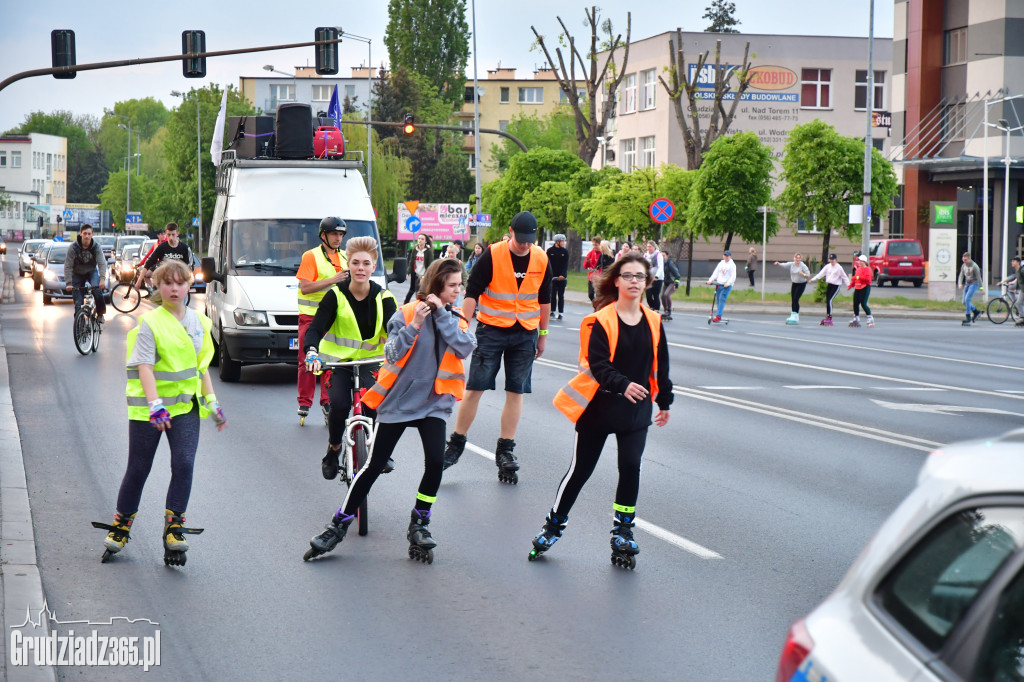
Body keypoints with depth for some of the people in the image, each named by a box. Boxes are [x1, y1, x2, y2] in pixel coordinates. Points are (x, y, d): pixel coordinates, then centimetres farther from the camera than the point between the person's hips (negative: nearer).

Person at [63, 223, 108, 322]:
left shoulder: (96, 246, -17)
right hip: (77, 273, 0)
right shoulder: (73, 247, -21)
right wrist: (68, 283, -31)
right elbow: (68, 266, -21)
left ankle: (100, 314, -10)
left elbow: (102, 263, -24)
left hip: (92, 271, 0)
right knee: (78, 303, -6)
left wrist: (102, 279, -39)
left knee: (97, 290, -28)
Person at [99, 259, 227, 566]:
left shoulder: (198, 322, 8)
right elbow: (144, 366, -15)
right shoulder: (150, 322, -8)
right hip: (149, 406, -3)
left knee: (184, 464, -10)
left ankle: (174, 529, -1)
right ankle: (121, 525, 22)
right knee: (138, 468, 4)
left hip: (185, 405, 3)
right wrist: (155, 404, -27)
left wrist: (213, 403, 13)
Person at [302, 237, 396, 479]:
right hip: (337, 359, -1)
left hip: (369, 359, 1)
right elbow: (315, 328, -14)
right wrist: (311, 352, -35)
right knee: (339, 403, -25)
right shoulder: (335, 295, -8)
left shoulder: (383, 297, -4)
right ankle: (333, 449, 2)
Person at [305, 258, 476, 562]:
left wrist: (441, 315, -17)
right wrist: (414, 326, -28)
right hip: (398, 400, -2)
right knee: (374, 466, 0)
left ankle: (419, 523, 2)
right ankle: (339, 525, 13)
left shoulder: (455, 319, 5)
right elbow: (392, 354, -17)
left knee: (435, 462, -18)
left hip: (433, 403, 2)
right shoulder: (406, 314, -6)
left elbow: (464, 348, -14)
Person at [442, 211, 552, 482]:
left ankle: (505, 450, 12)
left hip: (525, 333, 3)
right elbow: (472, 292, -7)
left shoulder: (541, 260, 1)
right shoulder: (492, 256, -11)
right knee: (475, 388, -3)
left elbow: (544, 299, 14)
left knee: (516, 392, 4)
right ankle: (457, 443, 10)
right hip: (491, 330, -3)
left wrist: (543, 334, 17)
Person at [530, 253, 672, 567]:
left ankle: (623, 530, 10)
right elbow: (598, 365, -21)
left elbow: (660, 366, 12)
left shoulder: (653, 322, 2)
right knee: (580, 470, 5)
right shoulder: (601, 321, -13)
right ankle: (554, 525, 22)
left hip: (636, 410, 3)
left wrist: (664, 401, 15)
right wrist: (623, 385, -36)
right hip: (599, 407, -3)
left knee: (630, 466, -7)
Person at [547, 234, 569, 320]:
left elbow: (566, 264, 1)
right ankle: (552, 311, 10)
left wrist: (562, 275, -12)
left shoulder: (565, 251, 4)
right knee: (552, 295, 0)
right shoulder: (550, 251, 1)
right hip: (552, 276, -1)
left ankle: (560, 313, 6)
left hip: (562, 277, 1)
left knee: (561, 295, 3)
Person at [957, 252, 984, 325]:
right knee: (964, 302, 5)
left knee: (967, 299, -20)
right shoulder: (963, 265, 6)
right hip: (967, 284, 8)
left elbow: (978, 277, -11)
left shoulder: (974, 266, -13)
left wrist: (981, 288, -10)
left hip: (974, 284, -8)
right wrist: (960, 284, -10)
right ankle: (976, 311, 24)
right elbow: (961, 275, 9)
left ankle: (968, 317, -14)